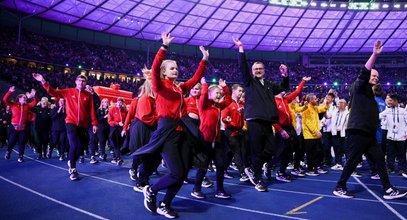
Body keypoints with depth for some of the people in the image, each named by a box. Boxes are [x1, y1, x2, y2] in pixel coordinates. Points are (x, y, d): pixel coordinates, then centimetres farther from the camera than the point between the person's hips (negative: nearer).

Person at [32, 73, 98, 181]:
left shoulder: (88, 95, 3)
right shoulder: (68, 92, 4)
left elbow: (92, 110, 1)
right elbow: (53, 92, 0)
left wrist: (94, 124, -4)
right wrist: (43, 81, -10)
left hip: (83, 125, 2)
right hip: (71, 123, -2)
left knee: (81, 147, 8)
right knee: (74, 145, -14)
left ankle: (71, 162, 38)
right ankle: (73, 169, 2)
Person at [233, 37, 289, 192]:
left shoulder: (269, 85, 21)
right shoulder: (249, 82, 6)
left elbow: (284, 88, 31)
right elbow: (243, 68, -6)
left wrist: (285, 76, 14)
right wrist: (241, 49, -12)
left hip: (267, 122, 6)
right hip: (254, 121, -5)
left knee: (270, 149, 2)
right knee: (257, 151, -2)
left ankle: (252, 169, 22)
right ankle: (258, 180, 12)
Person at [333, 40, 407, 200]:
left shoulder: (369, 93, 22)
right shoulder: (358, 87, -2)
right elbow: (364, 73, -21)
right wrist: (375, 55, -27)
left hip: (368, 134, 9)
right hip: (357, 132, -9)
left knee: (379, 159, 6)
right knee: (353, 161, -4)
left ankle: (388, 190, 12)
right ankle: (339, 188, 7)